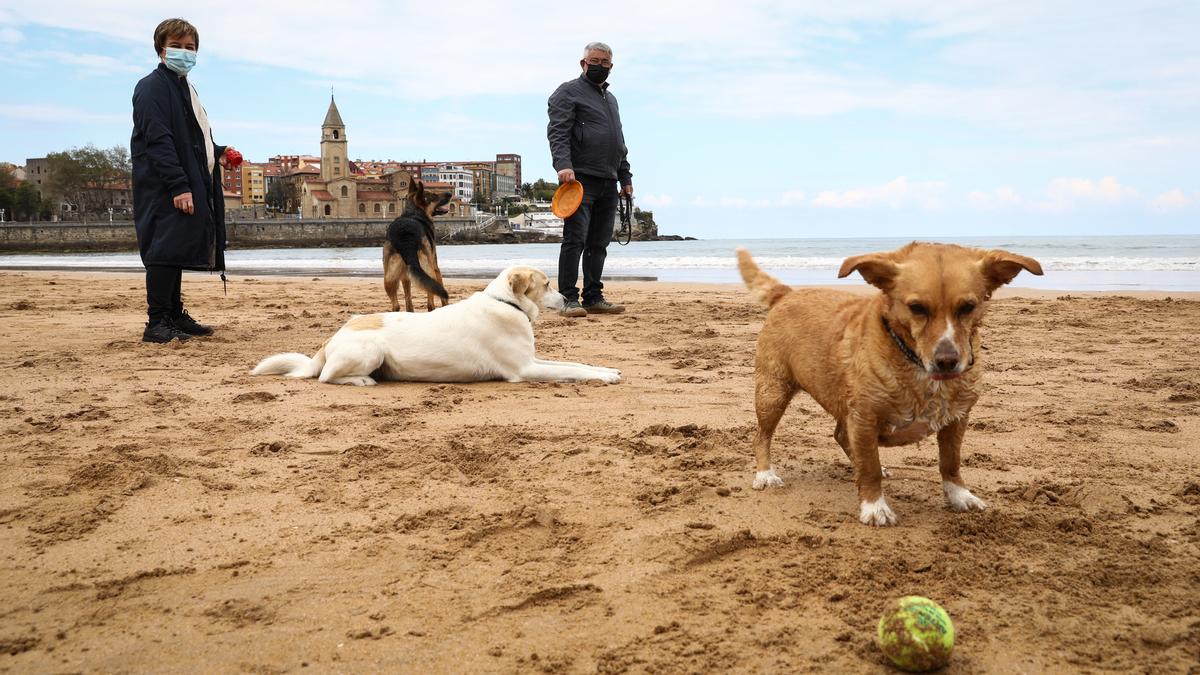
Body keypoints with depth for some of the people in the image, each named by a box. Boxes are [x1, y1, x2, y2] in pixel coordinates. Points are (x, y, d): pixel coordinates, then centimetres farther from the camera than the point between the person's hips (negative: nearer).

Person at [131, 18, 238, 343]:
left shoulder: (185, 89, 22)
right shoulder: (153, 87, -7)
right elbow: (158, 140, -17)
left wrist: (218, 153, 10)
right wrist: (179, 186, -24)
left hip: (189, 186, 10)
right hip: (164, 189, -10)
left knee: (178, 250, 13)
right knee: (166, 249, -12)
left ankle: (174, 316, 20)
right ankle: (156, 324, -10)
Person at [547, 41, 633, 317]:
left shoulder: (610, 99, 27)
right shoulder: (568, 92, 2)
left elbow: (620, 144, 30)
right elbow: (557, 133, -11)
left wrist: (625, 177, 23)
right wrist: (563, 165, -26)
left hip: (608, 183, 8)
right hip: (580, 179, -8)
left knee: (599, 243, 7)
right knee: (575, 239, -12)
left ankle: (593, 298, 11)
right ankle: (568, 299, -12)